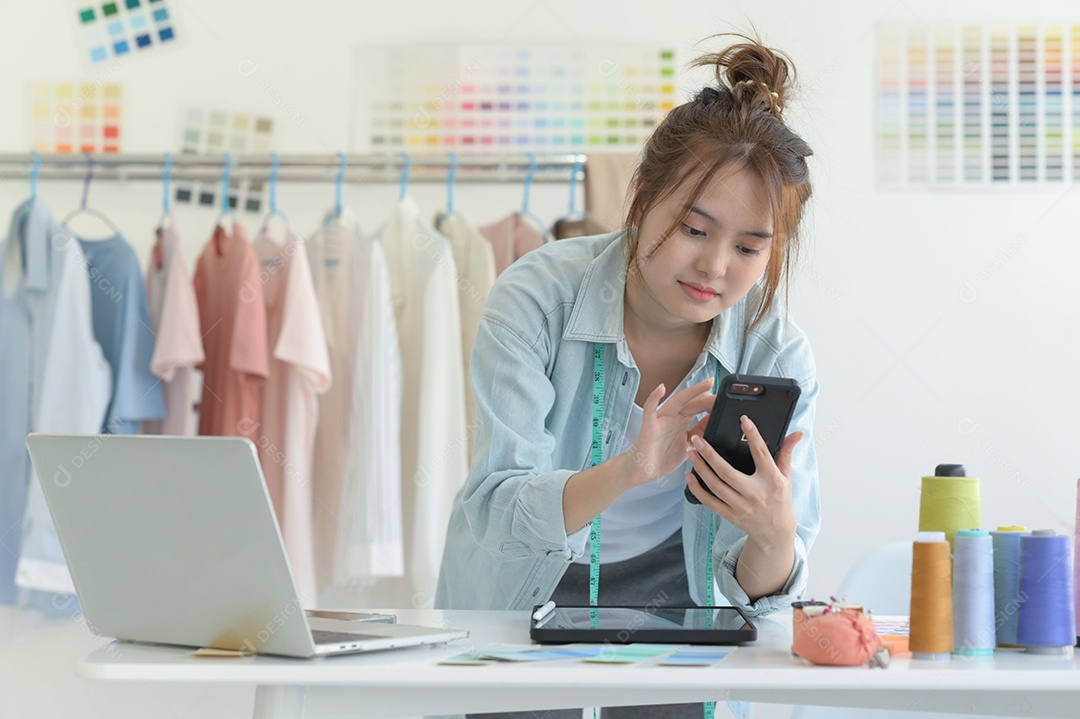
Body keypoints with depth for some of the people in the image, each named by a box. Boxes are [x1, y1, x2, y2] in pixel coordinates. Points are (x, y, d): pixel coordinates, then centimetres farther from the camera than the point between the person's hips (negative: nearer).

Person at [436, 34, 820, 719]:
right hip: (522, 592, -1)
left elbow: (757, 589, -14)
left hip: (667, 592, 1)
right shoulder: (536, 298, -20)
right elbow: (497, 510, -27)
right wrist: (627, 472, -45)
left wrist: (774, 535, -37)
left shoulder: (778, 355, -14)